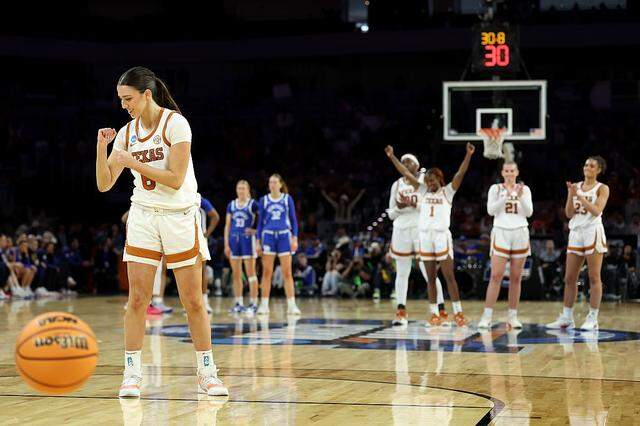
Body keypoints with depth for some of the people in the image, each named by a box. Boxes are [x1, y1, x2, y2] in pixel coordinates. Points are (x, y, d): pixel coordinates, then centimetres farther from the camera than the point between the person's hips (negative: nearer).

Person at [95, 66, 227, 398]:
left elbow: (176, 180, -19)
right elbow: (104, 185, 3)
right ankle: (132, 373, 2)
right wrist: (102, 147, -11)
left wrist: (133, 162, -22)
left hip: (180, 217, -4)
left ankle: (207, 373, 10)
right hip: (143, 217, 4)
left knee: (193, 300, 0)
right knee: (137, 298, -4)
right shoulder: (126, 133, 3)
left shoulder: (175, 124, -12)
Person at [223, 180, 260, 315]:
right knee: (236, 274, 6)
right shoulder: (231, 205, 10)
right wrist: (226, 244, 5)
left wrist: (255, 230, -13)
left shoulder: (253, 204, -1)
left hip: (248, 239, -4)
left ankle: (253, 303, -3)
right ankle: (238, 303, 12)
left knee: (250, 272, -4)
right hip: (234, 239, 5)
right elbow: (227, 225, 11)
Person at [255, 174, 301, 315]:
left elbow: (293, 220, 6)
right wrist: (258, 241, 4)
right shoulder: (263, 200, 6)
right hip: (268, 236, 1)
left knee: (287, 272, -3)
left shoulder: (287, 199, 4)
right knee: (266, 272, 1)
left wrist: (295, 238, -2)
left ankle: (291, 305, -1)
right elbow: (260, 222, 9)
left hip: (284, 236, -1)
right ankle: (264, 305, 6)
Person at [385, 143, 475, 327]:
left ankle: (458, 313, -1)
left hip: (442, 236, -4)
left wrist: (468, 155, -23)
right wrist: (392, 157, 7)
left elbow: (460, 173, -10)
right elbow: (406, 173, 11)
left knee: (449, 276, -5)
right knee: (430, 277, 6)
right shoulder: (424, 191, 13)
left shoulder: (447, 191, 2)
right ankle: (434, 315, 10)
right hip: (425, 236, 4)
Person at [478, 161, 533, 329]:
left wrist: (520, 197, -14)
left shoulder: (524, 189, 8)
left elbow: (529, 212, 0)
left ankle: (513, 317, 9)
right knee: (496, 276, -10)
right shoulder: (495, 188, 4)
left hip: (520, 233, 2)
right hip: (501, 233, -2)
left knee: (516, 277, 4)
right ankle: (486, 316, -11)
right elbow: (491, 210, -7)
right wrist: (506, 196, -16)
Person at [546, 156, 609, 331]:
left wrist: (579, 196, -17)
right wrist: (570, 195, -7)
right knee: (569, 278, 5)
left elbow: (596, 211, -14)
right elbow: (569, 214, 7)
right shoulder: (576, 187, 12)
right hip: (576, 233, 5)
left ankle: (592, 319, -1)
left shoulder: (602, 189, 0)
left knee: (594, 277, -4)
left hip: (593, 233, -5)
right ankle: (566, 318, 11)